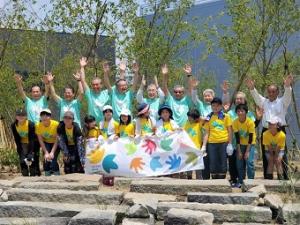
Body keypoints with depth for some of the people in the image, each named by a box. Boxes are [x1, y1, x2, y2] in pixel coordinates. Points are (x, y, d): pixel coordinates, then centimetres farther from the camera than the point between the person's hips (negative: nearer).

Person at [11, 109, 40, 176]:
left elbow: (32, 140, -28)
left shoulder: (30, 124, -29)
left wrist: (30, 153, -34)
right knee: (22, 161, -6)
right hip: (23, 144, 3)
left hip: (33, 143, -3)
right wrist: (20, 154, -18)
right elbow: (17, 140, -13)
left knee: (34, 160, -11)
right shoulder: (14, 125, -17)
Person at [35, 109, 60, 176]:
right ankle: (47, 174, -2)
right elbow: (40, 141, -13)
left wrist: (52, 152, -27)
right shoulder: (38, 125, -19)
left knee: (53, 159, -19)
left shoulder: (56, 124, -28)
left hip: (55, 144, -2)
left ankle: (56, 174, -2)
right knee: (46, 159, -17)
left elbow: (57, 140, -22)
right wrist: (46, 153, -20)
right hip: (46, 143, 2)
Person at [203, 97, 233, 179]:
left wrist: (230, 143, -3)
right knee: (213, 164, 4)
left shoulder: (225, 116, 4)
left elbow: (230, 131, 4)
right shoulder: (209, 118, 8)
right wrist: (204, 145, 0)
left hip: (223, 142, -2)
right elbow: (207, 133, 8)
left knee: (223, 163, 2)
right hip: (212, 143, 2)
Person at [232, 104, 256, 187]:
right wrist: (239, 151, -12)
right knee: (239, 163, 0)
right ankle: (240, 181, 10)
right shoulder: (235, 122, -14)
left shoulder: (250, 122, -22)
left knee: (249, 161, -15)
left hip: (250, 144, -3)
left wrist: (247, 151, -20)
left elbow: (251, 138, -19)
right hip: (241, 144, 3)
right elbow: (237, 137, -11)